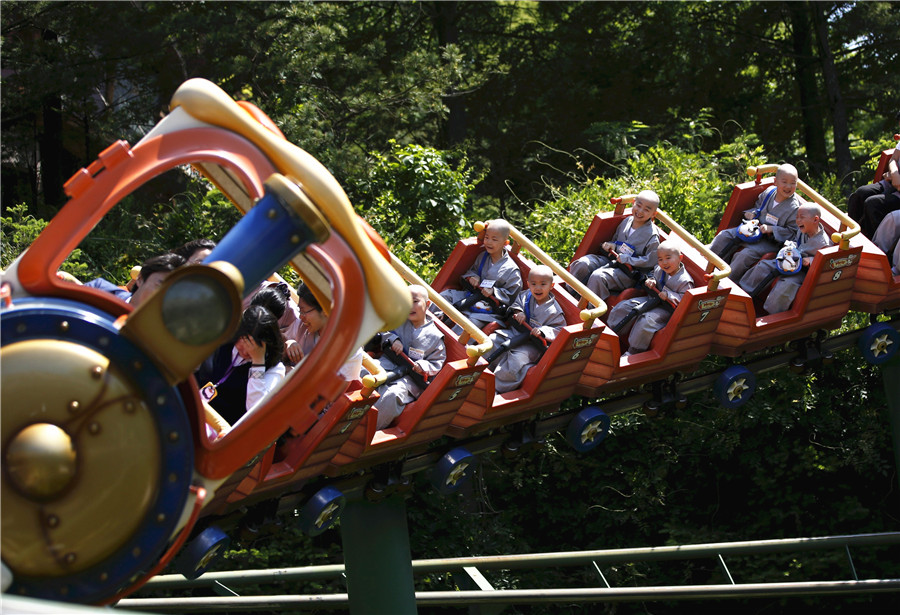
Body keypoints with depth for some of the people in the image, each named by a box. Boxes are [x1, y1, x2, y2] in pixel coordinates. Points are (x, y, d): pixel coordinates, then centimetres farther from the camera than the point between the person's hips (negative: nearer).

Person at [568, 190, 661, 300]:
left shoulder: (652, 235, -13)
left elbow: (650, 261, -16)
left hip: (628, 273, -7)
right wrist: (612, 245, 0)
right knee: (582, 264, -13)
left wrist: (627, 259, -17)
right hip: (612, 260, 7)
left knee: (598, 276, -31)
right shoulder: (626, 221, 8)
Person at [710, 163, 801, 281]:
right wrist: (752, 213, -2)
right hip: (755, 228, 7)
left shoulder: (795, 208, -20)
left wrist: (771, 229, -25)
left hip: (771, 242, -7)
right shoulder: (769, 192, -2)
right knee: (724, 236, 1)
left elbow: (792, 232, -17)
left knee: (746, 254, -28)